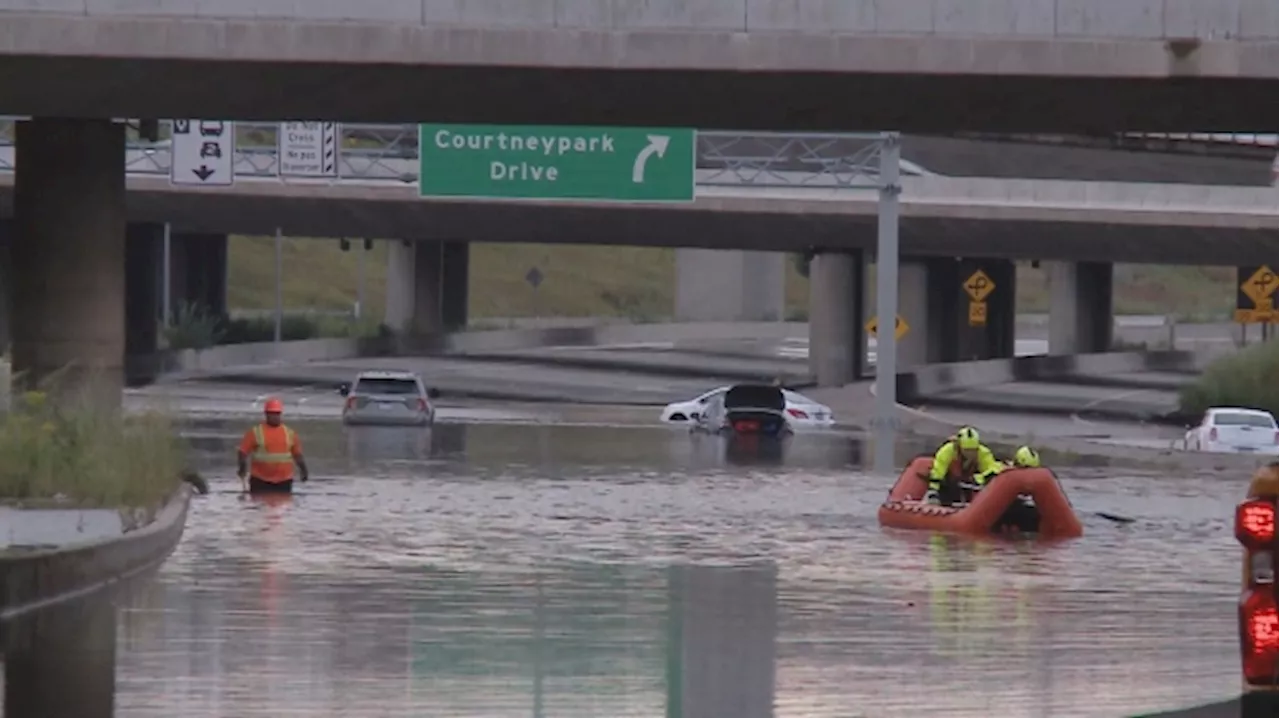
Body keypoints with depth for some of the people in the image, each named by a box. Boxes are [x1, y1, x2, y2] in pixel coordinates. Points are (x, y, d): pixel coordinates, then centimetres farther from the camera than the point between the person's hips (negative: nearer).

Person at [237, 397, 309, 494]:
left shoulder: (289, 433, 8)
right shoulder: (255, 432, -2)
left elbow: (297, 454, 14)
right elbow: (243, 452, -3)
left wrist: (303, 470, 1)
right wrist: (243, 469, -19)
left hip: (283, 482, 3)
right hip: (260, 481, -3)